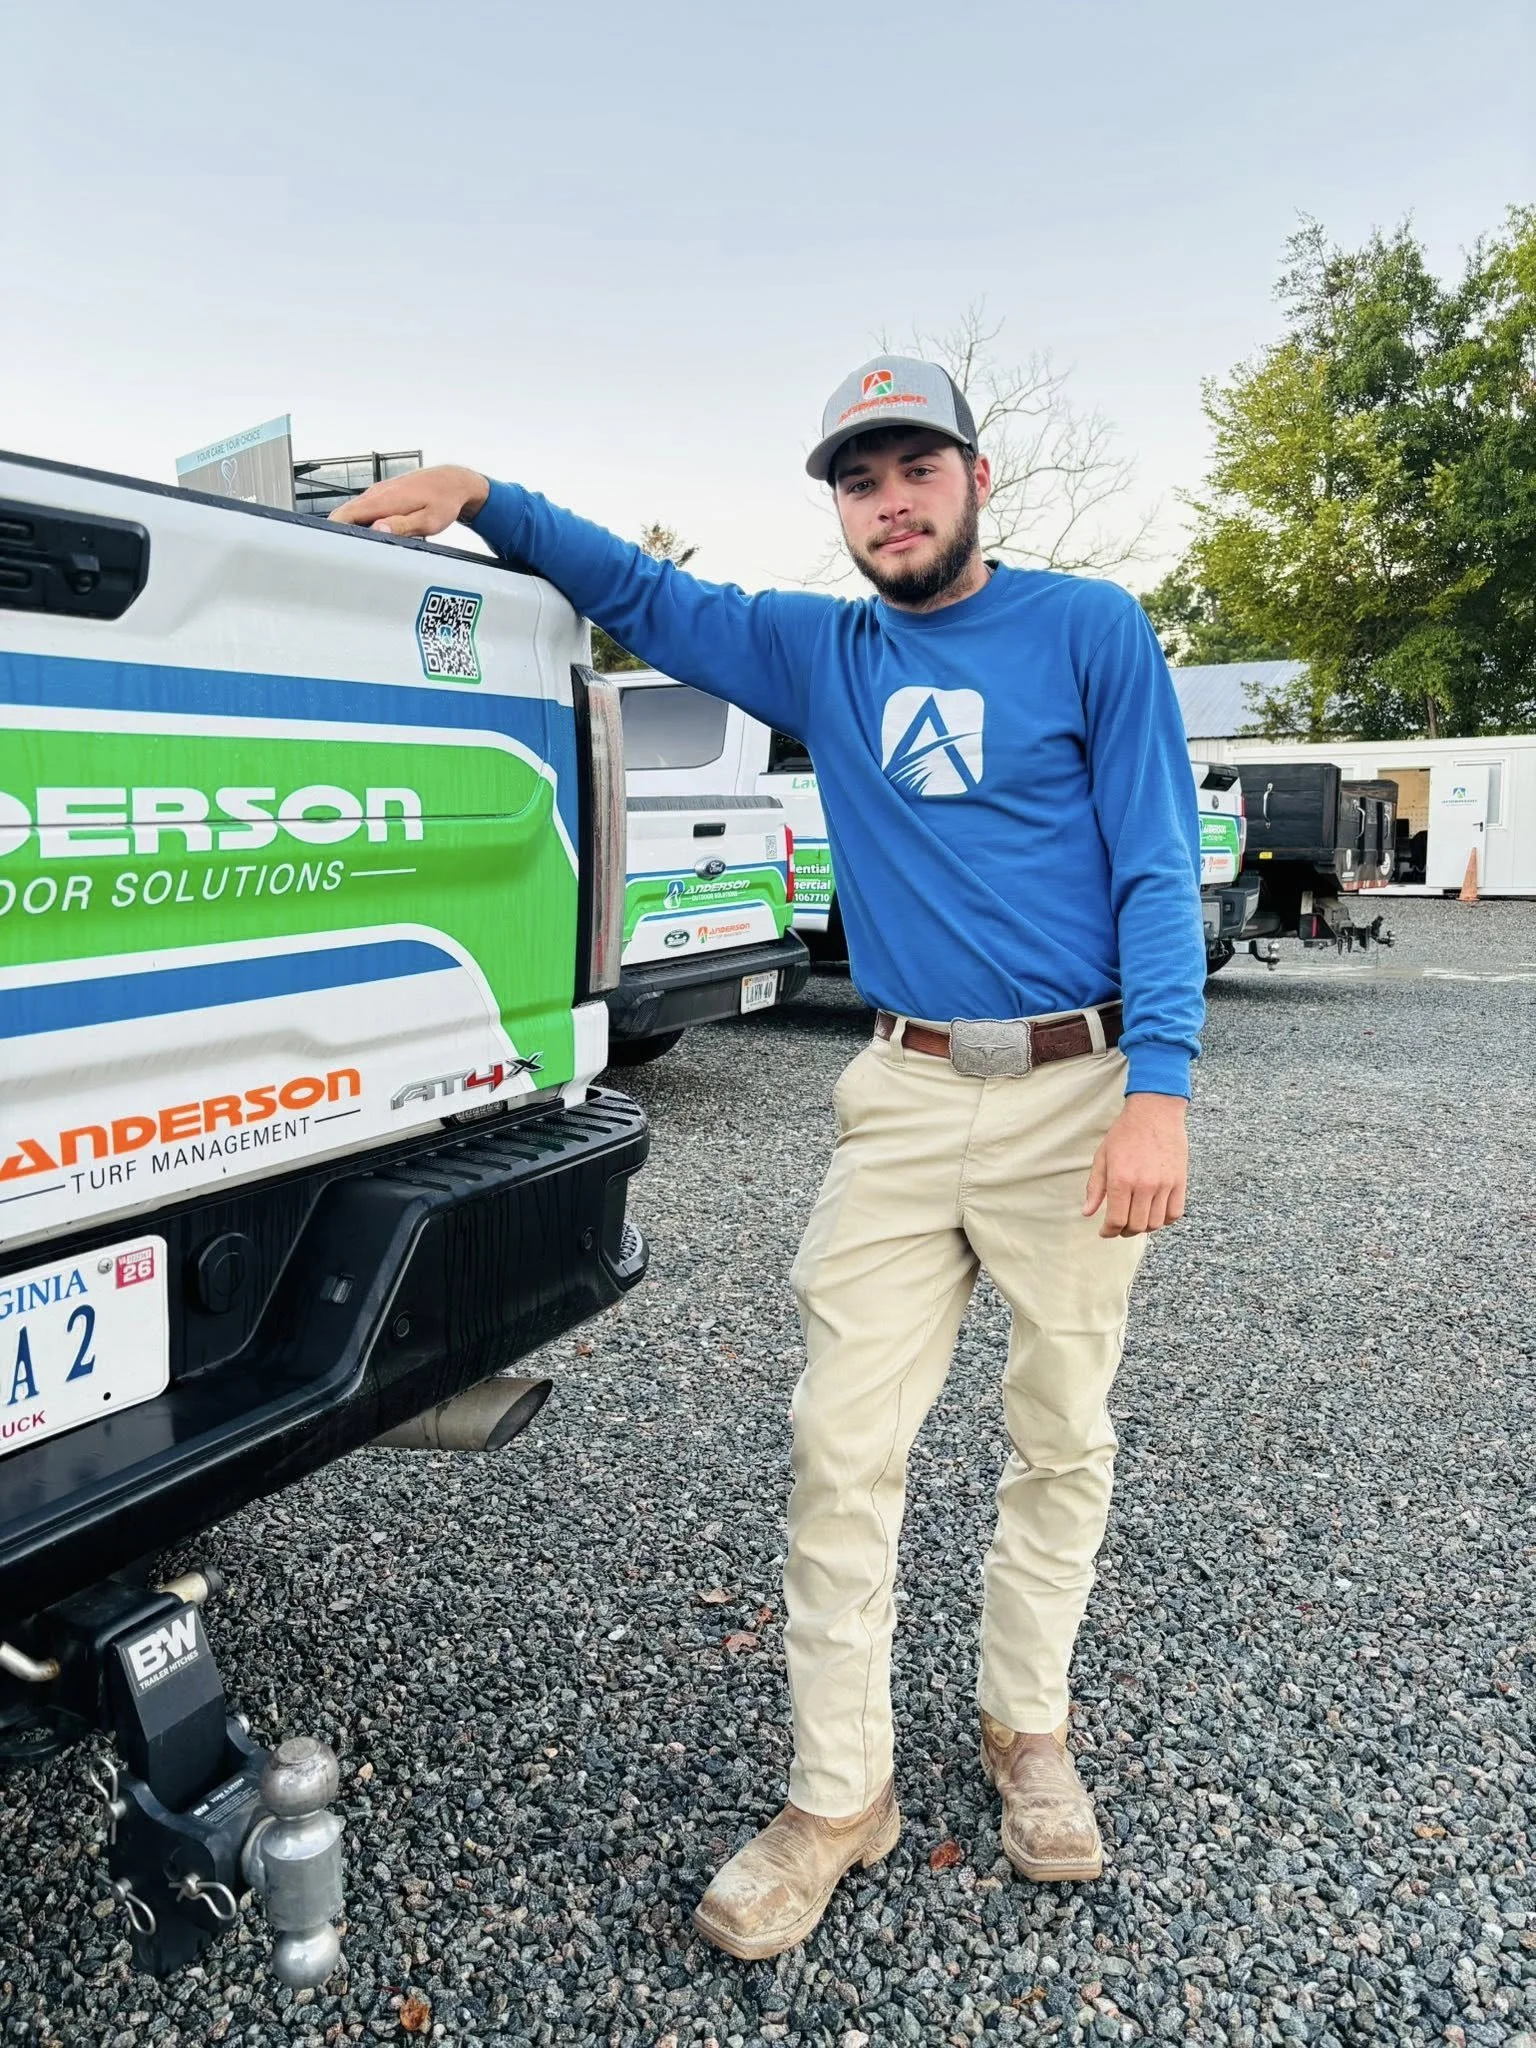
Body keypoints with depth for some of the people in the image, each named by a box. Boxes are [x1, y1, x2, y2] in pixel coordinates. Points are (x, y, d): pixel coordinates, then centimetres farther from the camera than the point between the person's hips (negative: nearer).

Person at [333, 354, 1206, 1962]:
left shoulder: (1089, 630, 2)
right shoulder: (818, 652, 12)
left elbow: (1158, 868, -4)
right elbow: (644, 595, 21)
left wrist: (1156, 1089, -15)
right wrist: (485, 501, 5)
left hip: (1077, 1094, -2)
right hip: (904, 1096, 2)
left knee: (1061, 1441, 10)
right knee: (841, 1446, -1)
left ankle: (1025, 1732, 34)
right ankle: (837, 1795, 17)